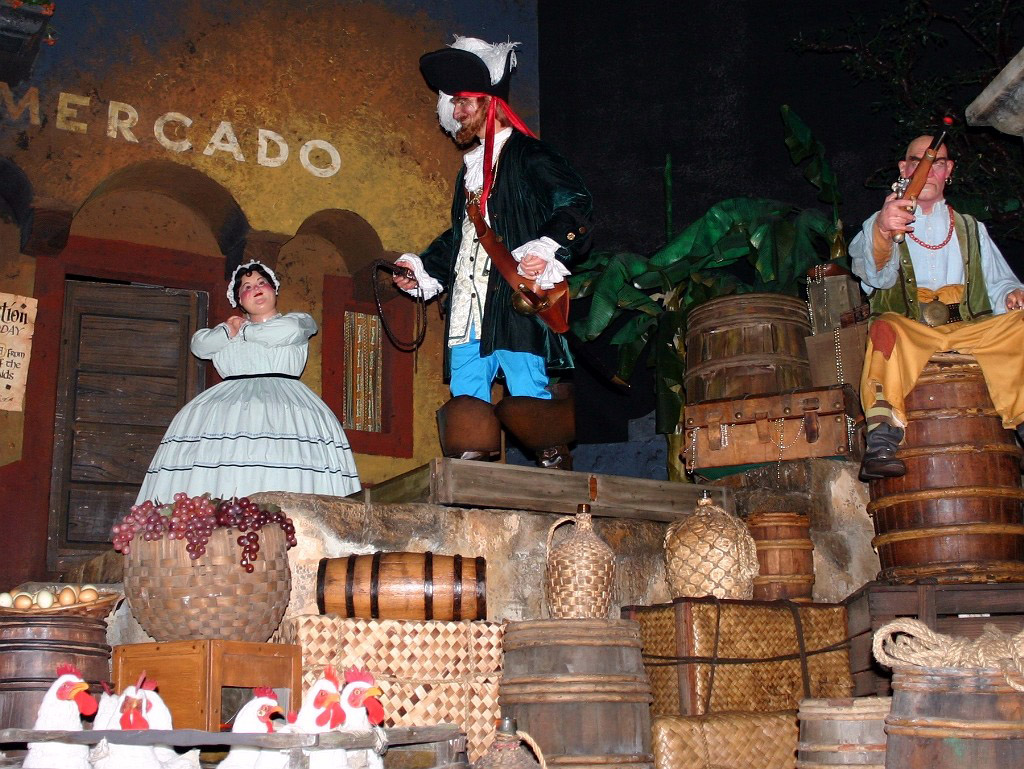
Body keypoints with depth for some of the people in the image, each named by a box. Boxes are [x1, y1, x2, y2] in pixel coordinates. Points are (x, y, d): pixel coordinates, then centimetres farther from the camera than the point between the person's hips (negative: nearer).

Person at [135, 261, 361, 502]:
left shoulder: (299, 320, 17)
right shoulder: (228, 326, 29)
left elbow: (288, 331, -5)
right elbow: (200, 344, 14)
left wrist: (243, 331, 6)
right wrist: (229, 330, 2)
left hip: (283, 397, -3)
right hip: (232, 398, 3)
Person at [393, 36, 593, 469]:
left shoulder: (527, 155, 1)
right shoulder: (471, 167, 27)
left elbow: (575, 204, -11)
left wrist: (547, 249, -25)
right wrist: (424, 271, 21)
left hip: (516, 299, -8)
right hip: (468, 309, 8)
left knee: (527, 397, -13)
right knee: (466, 404, 1)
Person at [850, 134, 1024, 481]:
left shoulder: (971, 229, 29)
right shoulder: (881, 224, 15)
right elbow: (876, 274, -8)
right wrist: (882, 231, -31)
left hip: (969, 331, 3)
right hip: (908, 331, -3)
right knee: (886, 327, -37)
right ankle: (881, 441, -49)